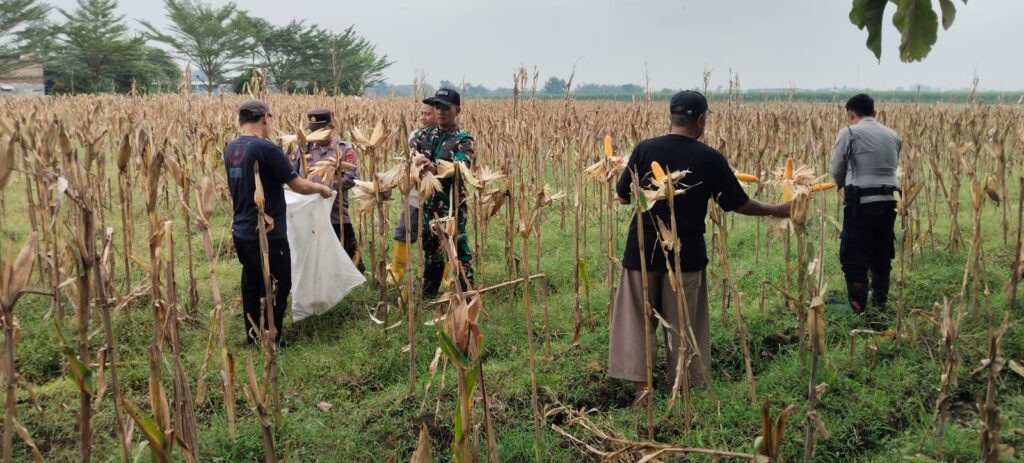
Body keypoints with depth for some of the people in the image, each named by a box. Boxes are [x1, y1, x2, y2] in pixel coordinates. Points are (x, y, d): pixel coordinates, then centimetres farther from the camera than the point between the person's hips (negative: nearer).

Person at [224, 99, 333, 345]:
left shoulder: (230, 149, 5)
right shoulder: (266, 148, -20)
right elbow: (299, 186, -17)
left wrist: (278, 183, 28)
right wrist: (321, 188, 2)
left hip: (241, 233, 8)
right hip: (267, 235, -8)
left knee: (251, 285, 19)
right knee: (277, 288, 8)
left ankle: (253, 336, 29)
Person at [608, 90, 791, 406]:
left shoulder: (644, 150, -4)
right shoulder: (710, 159, -6)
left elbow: (623, 197, 3)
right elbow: (738, 203, 1)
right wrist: (776, 210, 17)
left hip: (643, 250, 1)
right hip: (685, 255, -1)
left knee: (637, 321, 10)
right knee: (683, 325, 13)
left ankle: (641, 390, 10)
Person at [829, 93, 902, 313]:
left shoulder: (849, 132, -5)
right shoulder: (893, 135, 13)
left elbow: (835, 169, -1)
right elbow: (892, 166, 14)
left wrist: (844, 184, 19)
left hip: (862, 202, -6)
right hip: (889, 200, 6)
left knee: (853, 256, 2)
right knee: (882, 253, 20)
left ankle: (856, 304, 4)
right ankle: (880, 297, 32)